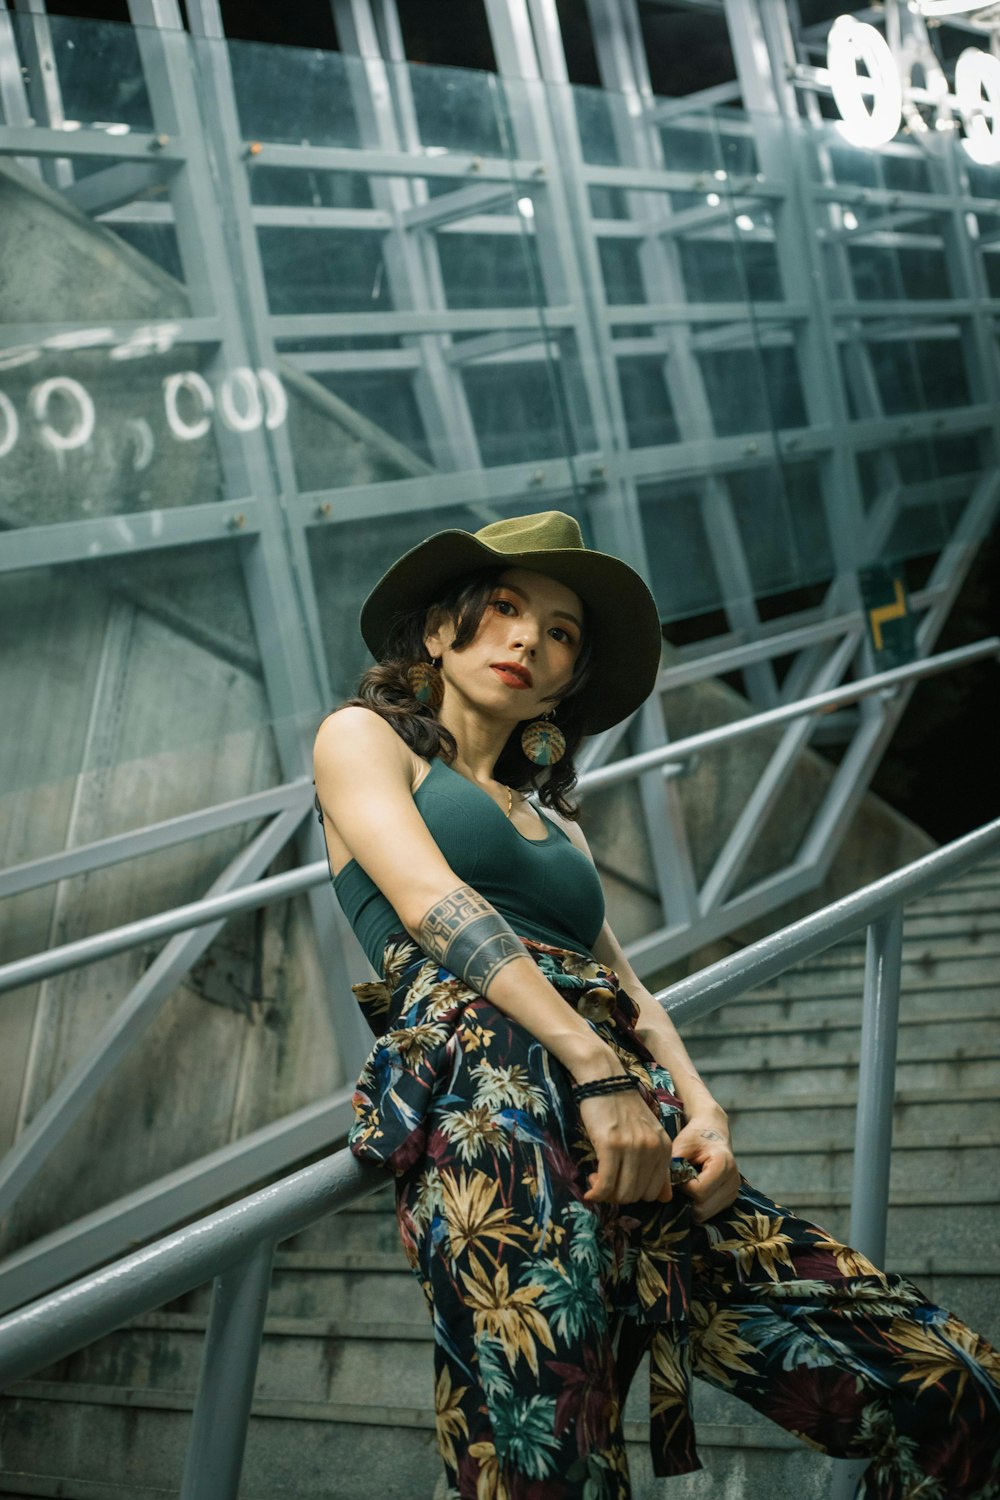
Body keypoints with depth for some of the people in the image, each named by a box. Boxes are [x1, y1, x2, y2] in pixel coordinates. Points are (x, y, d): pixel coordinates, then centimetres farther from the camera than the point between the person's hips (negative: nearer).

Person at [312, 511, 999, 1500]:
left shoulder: (550, 814, 35)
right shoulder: (362, 736, 17)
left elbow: (622, 983, 21)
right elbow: (432, 901, -2)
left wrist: (698, 1107, -1)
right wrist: (598, 1070, -14)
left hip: (629, 1124, 6)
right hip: (486, 1090, -6)